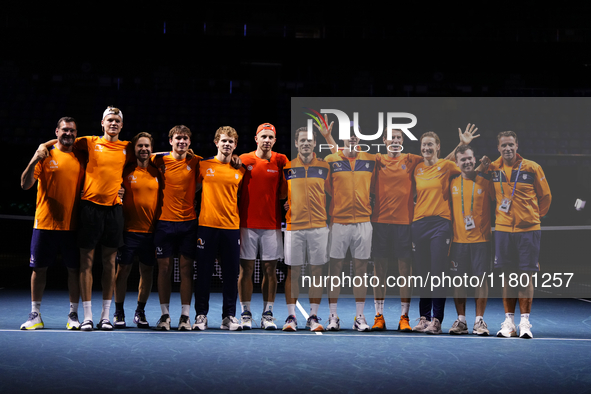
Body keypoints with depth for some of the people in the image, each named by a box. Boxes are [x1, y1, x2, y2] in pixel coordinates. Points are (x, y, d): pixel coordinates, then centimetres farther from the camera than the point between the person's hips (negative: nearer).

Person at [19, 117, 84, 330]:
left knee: (74, 269, 2)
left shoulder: (81, 158, 9)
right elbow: (25, 184, -6)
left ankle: (73, 314, 11)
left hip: (72, 224, 2)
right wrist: (34, 160, -20)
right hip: (45, 223, -2)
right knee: (39, 268, 2)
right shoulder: (45, 155, 2)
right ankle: (35, 315, 11)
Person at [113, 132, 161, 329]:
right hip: (129, 229, -2)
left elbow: (161, 199, 12)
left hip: (151, 230, 2)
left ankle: (140, 312, 19)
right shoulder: (126, 171, 1)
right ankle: (119, 312, 10)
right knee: (123, 269, -1)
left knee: (147, 271, 6)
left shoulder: (157, 173, 8)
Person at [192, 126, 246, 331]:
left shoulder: (241, 170, 8)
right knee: (203, 272, 1)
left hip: (231, 227, 1)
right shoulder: (204, 165, 4)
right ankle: (201, 315, 10)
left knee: (231, 273, 2)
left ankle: (229, 316, 11)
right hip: (207, 226, -1)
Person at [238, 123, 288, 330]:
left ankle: (267, 315, 11)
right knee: (246, 269, 1)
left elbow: (285, 190, 11)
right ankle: (245, 314, 9)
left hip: (271, 225, 1)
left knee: (270, 270, 3)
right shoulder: (244, 159, 1)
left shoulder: (281, 160, 4)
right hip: (247, 224, -1)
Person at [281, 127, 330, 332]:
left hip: (318, 225, 1)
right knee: (293, 271, 1)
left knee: (316, 271, 3)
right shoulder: (287, 167, 5)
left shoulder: (324, 167, 6)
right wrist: (283, 206, 0)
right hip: (293, 225, -1)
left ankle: (313, 317, 10)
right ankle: (291, 316, 8)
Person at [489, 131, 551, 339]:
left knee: (526, 275, -2)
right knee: (508, 275, 5)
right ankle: (509, 322, 12)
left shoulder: (532, 168, -4)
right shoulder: (493, 169, 2)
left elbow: (545, 196, 7)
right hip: (503, 228, 2)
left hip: (528, 228, -2)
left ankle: (525, 322, 3)